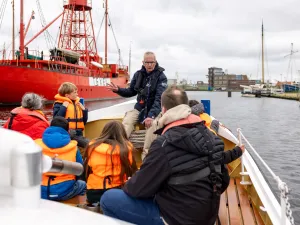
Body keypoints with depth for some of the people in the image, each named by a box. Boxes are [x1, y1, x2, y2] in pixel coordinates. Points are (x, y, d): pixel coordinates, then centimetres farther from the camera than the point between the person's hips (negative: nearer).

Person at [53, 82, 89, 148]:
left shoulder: (78, 103, 14)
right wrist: (63, 107, -17)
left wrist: (84, 110, 3)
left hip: (78, 134, 5)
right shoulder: (59, 104, -4)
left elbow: (84, 121, 18)